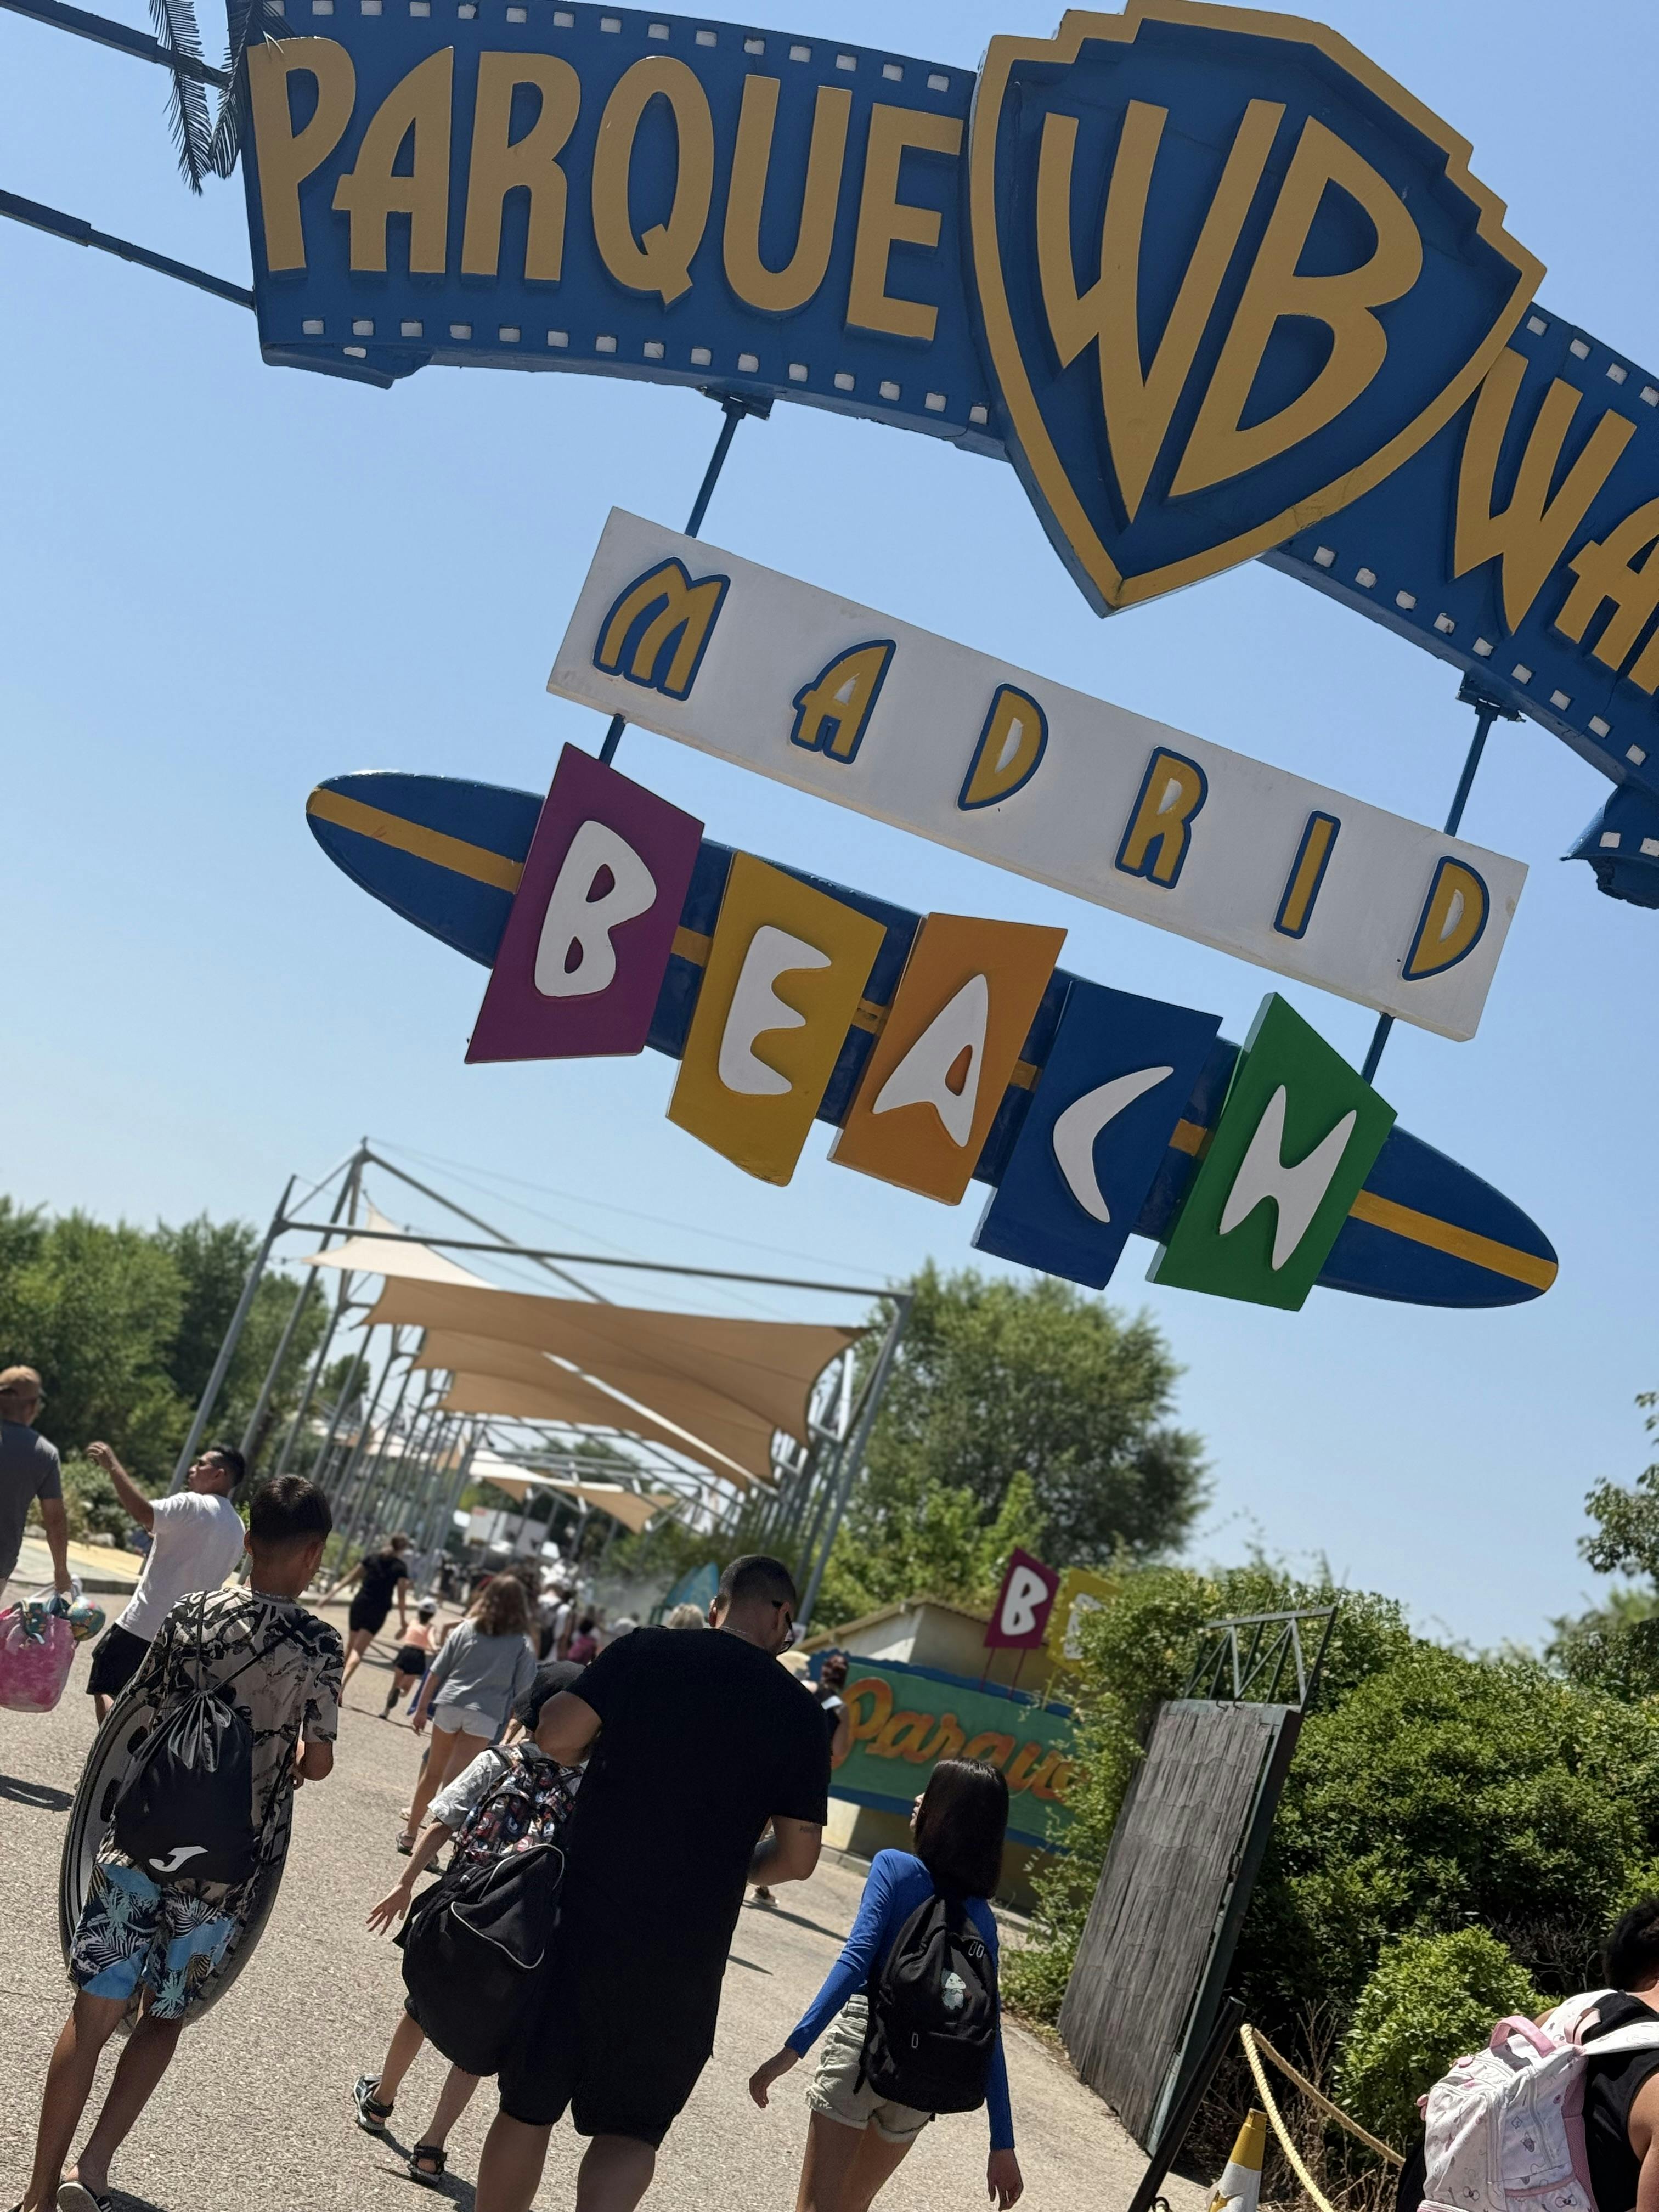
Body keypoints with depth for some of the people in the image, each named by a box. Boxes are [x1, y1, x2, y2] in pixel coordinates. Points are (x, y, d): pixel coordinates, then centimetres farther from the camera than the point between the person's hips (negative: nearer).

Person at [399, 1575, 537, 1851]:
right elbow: (523, 1690, -3)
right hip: (485, 1715, -2)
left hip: (449, 1704, 2)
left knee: (433, 1773, 17)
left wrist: (422, 1708, 12)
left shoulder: (467, 1629, 6)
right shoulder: (522, 1644, 1)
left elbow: (437, 1671, 6)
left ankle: (410, 1834, 29)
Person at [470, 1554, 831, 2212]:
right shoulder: (798, 1712, -1)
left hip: (583, 1916, 0)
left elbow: (556, 1737, -8)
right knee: (632, 2127, 14)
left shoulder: (646, 1651, -2)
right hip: (684, 1952, 0)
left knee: (528, 2105, 16)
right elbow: (797, 1858, -2)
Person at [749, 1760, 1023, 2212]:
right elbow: (988, 2033, 7)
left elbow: (857, 1959, -16)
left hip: (864, 2040, -5)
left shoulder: (896, 1867, -2)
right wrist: (1002, 2144, 7)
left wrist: (793, 2048, -23)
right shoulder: (981, 1918, 11)